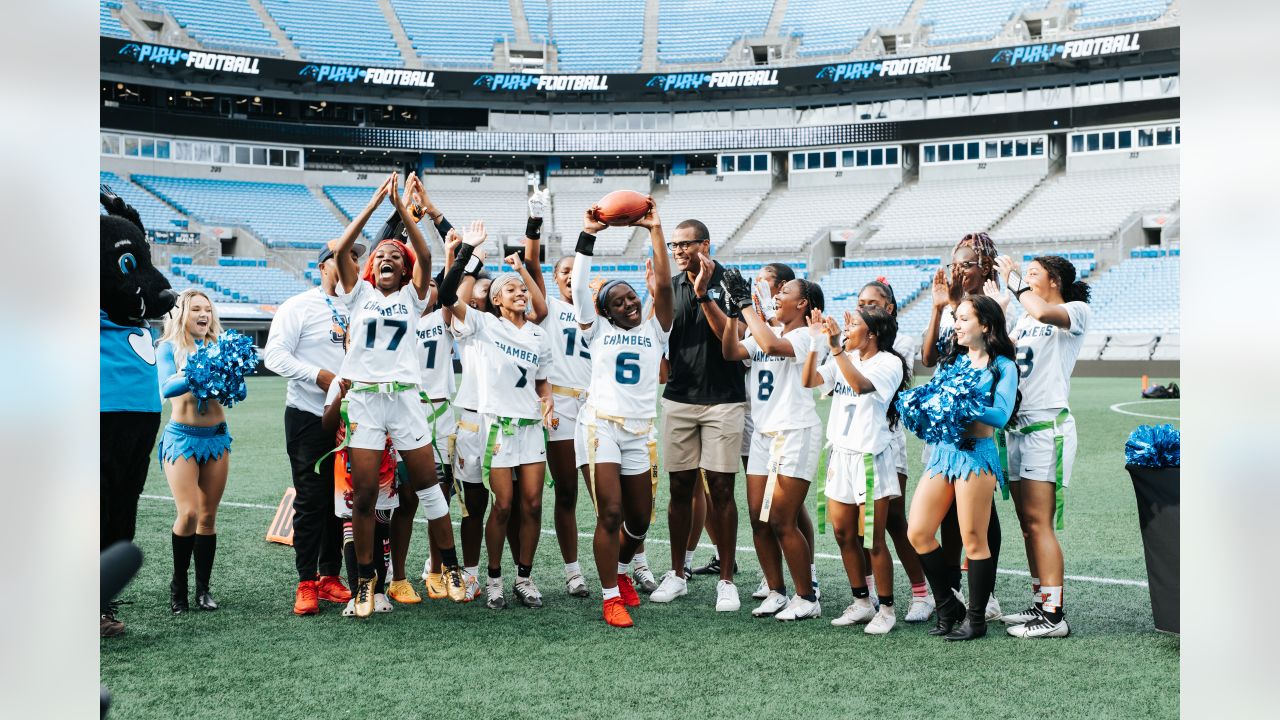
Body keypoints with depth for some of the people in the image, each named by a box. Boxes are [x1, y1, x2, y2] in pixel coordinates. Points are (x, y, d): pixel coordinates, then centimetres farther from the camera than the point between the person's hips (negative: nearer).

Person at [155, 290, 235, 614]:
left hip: (217, 436, 3)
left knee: (208, 515, 4)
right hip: (182, 436, -3)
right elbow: (166, 387, -16)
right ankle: (178, 584, 7)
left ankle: (203, 588, 12)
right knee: (189, 513, -13)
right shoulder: (169, 347, 0)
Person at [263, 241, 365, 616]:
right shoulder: (298, 306, -2)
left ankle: (330, 577, 18)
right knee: (310, 501, -3)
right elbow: (275, 355, -11)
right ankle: (306, 584, 3)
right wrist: (320, 376, -20)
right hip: (309, 417, -5)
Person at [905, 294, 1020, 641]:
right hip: (943, 450, 6)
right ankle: (948, 605, 17)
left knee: (973, 541, -2)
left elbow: (1001, 415, -13)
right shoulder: (951, 360, 17)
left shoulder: (1003, 366, -1)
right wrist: (922, 404, -9)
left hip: (975, 453, -6)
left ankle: (976, 618, 11)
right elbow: (928, 394, 13)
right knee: (917, 533, 2)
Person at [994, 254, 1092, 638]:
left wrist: (1014, 279, -12)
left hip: (1048, 427, -8)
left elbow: (1042, 312, -24)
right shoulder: (1024, 320, 21)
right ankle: (1040, 604, 14)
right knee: (1028, 524, 8)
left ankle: (1054, 615, -10)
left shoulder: (1077, 312, -4)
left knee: (1039, 523, -11)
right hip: (1016, 426, 8)